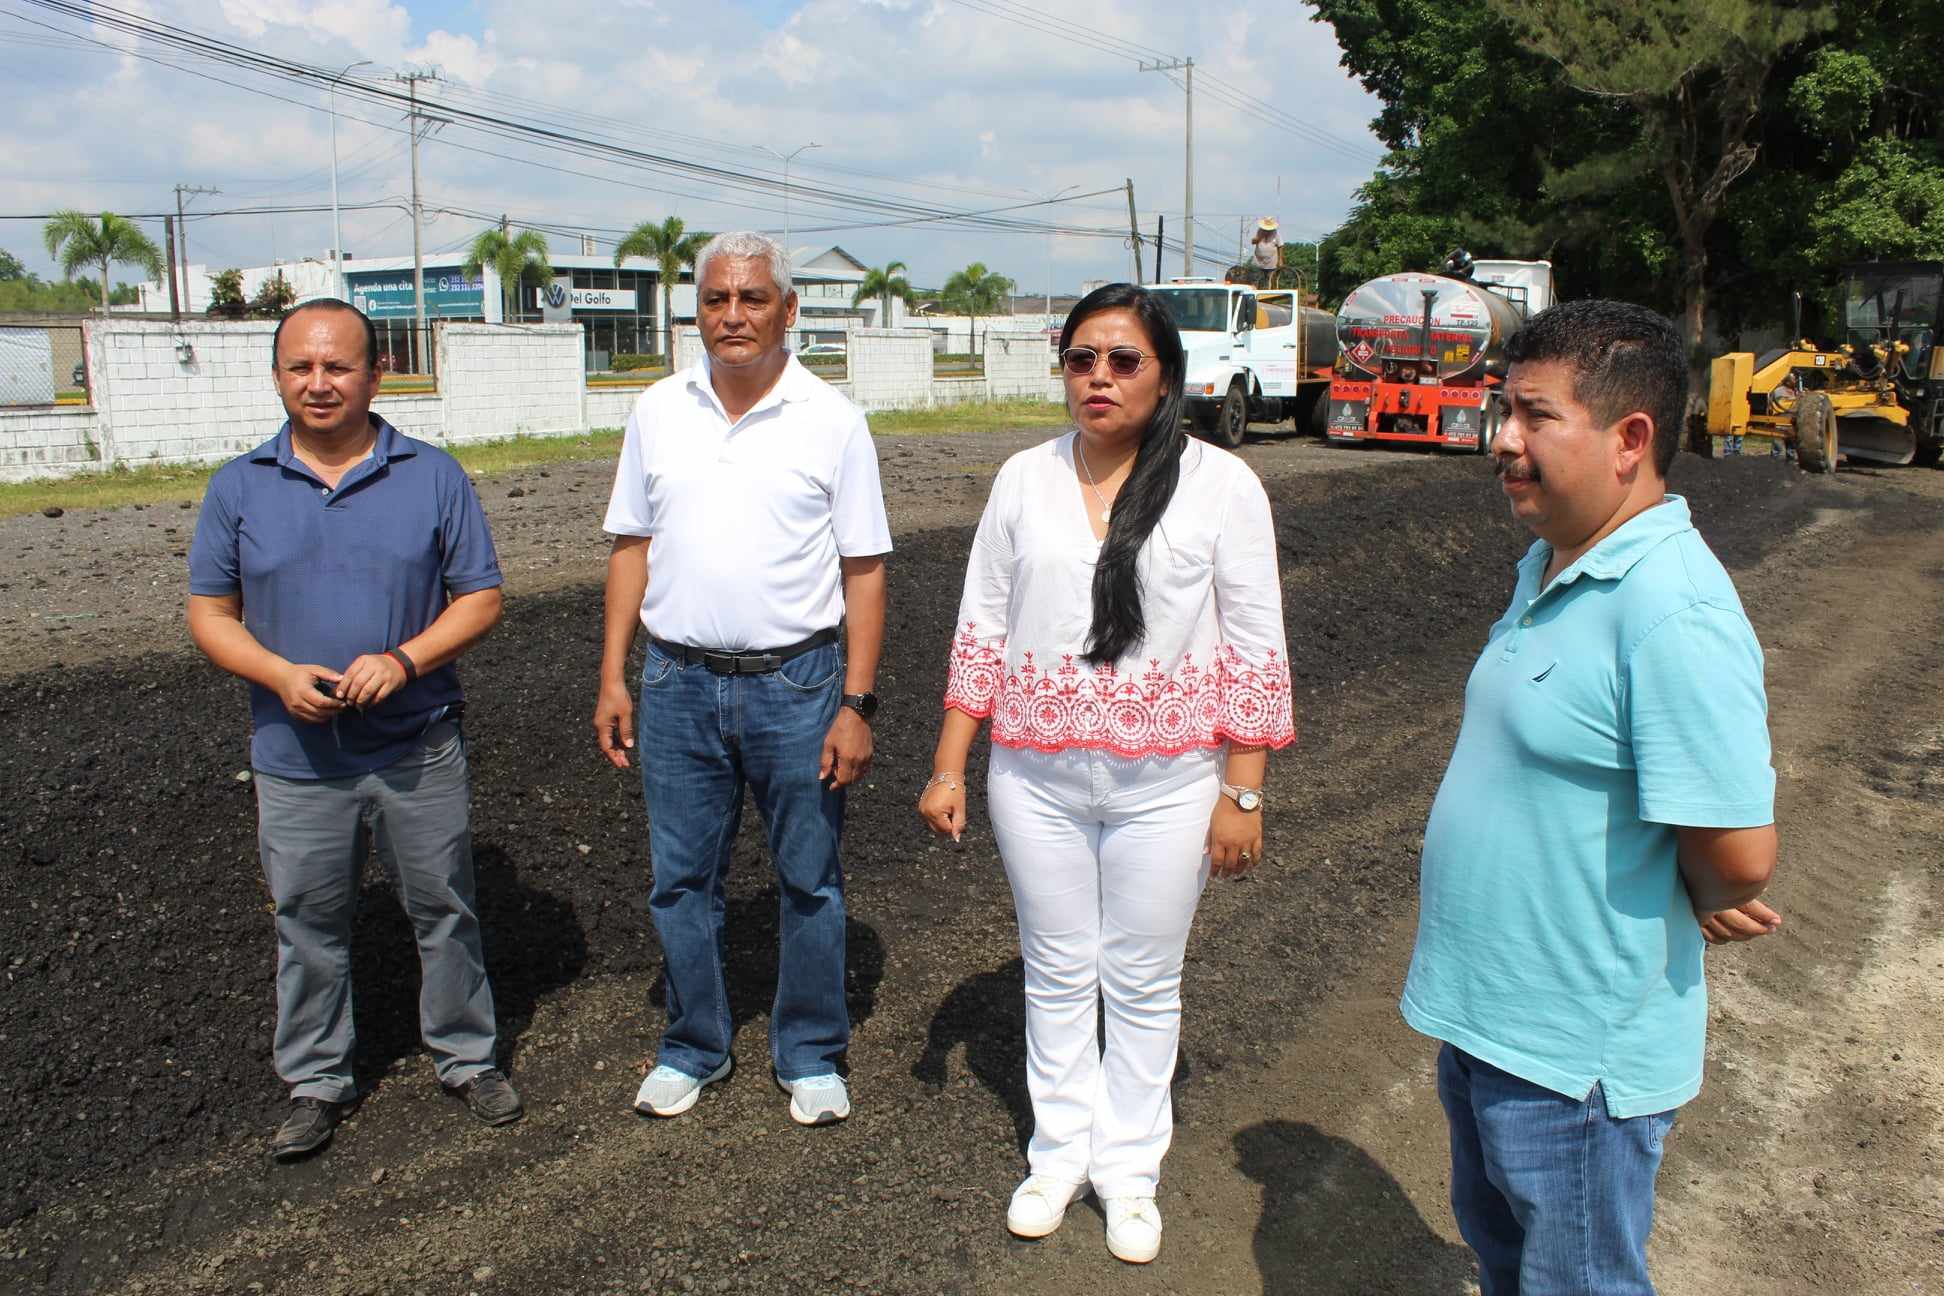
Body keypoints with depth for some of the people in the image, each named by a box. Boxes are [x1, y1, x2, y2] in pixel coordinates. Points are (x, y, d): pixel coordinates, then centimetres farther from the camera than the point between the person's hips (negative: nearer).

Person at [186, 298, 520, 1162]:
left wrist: (403, 660, -17)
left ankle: (467, 1058, 30)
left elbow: (481, 598, -1)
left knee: (444, 910, 11)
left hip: (418, 749, -1)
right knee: (309, 926, 13)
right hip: (297, 758, 1)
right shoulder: (239, 489, 2)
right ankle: (315, 1082, 30)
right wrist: (280, 676, -14)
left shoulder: (432, 477, -1)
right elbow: (210, 613, 4)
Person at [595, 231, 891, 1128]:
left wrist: (856, 703, -10)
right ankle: (693, 1048, 32)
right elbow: (632, 546, 10)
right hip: (679, 684, 3)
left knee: (809, 882, 9)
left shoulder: (830, 419, -4)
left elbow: (865, 570, -4)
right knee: (680, 882, 12)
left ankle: (810, 1055, 27)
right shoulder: (658, 412, 5)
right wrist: (612, 677, 5)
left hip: (796, 684, -2)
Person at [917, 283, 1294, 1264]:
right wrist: (949, 767, 2)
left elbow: (1253, 650, -5)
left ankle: (1128, 1166, 33)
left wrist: (1242, 794, -8)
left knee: (1143, 983, 12)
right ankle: (1059, 1151, 36)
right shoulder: (1024, 478, 1)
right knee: (1056, 973, 16)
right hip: (1036, 776, 2)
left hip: (1165, 780, -2)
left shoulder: (1220, 483, -7)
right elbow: (981, 629, 5)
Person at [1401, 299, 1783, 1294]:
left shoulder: (1672, 610, -27)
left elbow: (1740, 854, -28)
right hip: (1481, 1013, 9)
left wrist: (1703, 905, -6)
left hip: (1575, 1053, -9)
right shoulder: (1547, 565, 5)